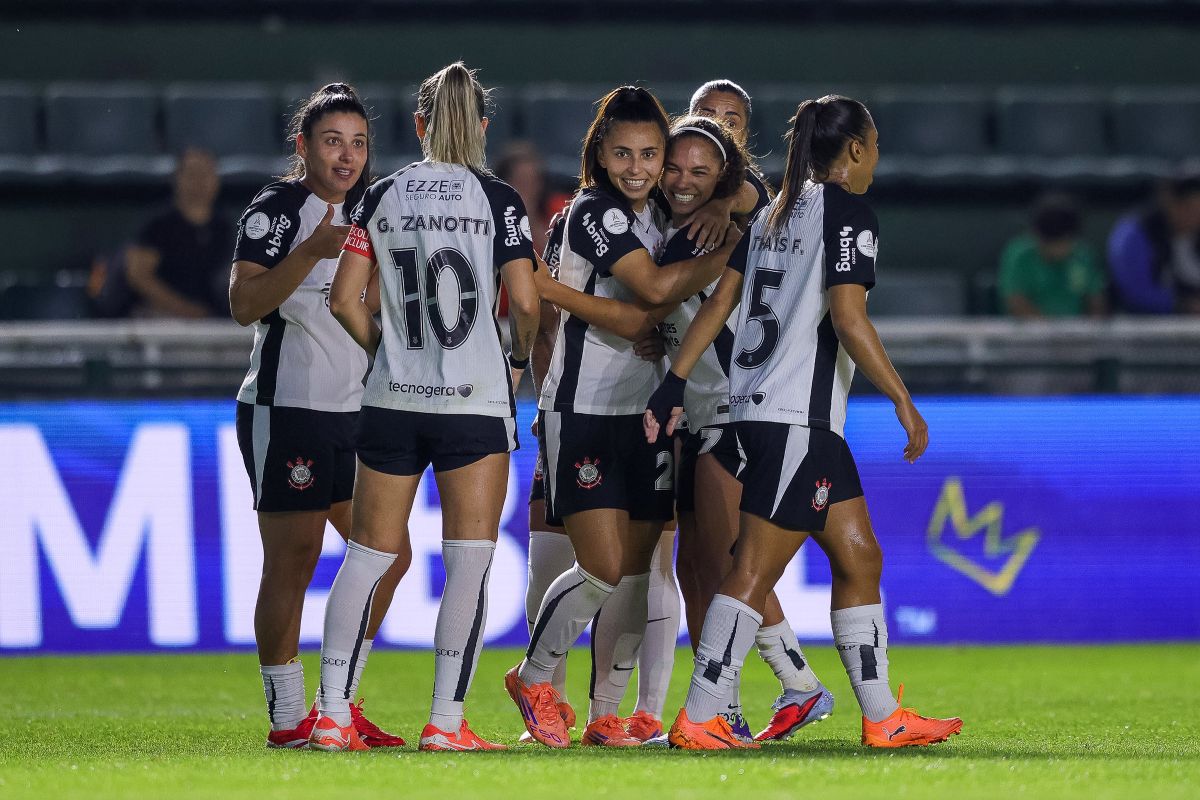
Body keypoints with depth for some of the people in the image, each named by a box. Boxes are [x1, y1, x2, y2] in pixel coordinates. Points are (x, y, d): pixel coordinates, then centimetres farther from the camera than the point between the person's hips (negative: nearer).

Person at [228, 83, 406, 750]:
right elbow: (245, 304, -18)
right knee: (292, 562, -8)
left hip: (355, 411, 8)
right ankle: (288, 716, -2)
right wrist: (311, 252, -27)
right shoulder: (276, 210, -7)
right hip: (285, 410, -8)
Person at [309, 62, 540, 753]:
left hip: (392, 400, 3)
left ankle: (333, 715, 5)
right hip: (476, 401, -3)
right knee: (470, 561, 1)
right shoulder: (498, 198, -3)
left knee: (370, 554, 9)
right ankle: (446, 722, -4)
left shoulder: (383, 196, 5)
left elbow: (346, 299, 3)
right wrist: (520, 359, 11)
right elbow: (525, 300, -8)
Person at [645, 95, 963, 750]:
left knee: (859, 558, 13)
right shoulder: (848, 212, -8)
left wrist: (674, 384, 12)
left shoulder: (775, 214, 16)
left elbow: (717, 303, 13)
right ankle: (697, 720, -10)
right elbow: (847, 317, -17)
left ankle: (881, 716, 14)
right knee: (756, 570, -9)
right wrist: (902, 399, -13)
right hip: (797, 413, -9)